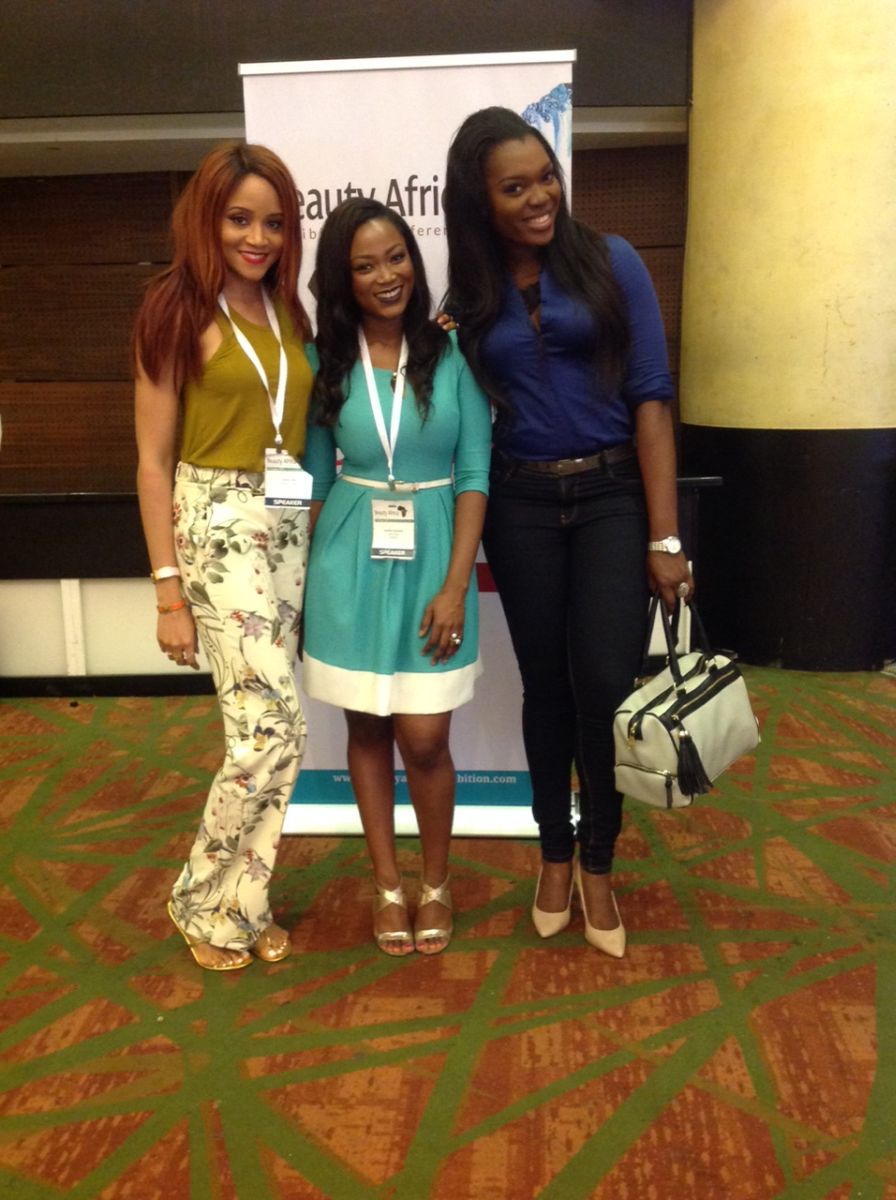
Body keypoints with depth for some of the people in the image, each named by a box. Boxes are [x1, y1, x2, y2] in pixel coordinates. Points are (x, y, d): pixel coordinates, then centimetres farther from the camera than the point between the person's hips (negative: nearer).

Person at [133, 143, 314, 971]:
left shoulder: (287, 312, 11)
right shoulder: (180, 312, -6)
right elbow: (153, 461, -7)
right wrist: (169, 592, -11)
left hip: (290, 528, 6)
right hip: (219, 529, -6)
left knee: (261, 729, 9)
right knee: (276, 728, -8)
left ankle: (243, 900, 25)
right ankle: (204, 901, 14)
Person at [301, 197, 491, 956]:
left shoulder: (452, 353, -4)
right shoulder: (325, 362, 1)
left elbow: (475, 476, -5)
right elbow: (315, 479, 7)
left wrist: (455, 586, -11)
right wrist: (308, 579, 4)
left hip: (431, 563, -2)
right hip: (351, 567, 2)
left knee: (424, 738, 0)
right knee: (368, 728, 11)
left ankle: (437, 881, 25)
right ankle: (387, 883, 28)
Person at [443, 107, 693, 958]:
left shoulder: (610, 263, -2)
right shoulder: (469, 297, 5)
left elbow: (650, 398, -7)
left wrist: (664, 536, -12)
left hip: (613, 495, -2)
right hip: (520, 505, 2)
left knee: (606, 684, -8)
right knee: (547, 686, 9)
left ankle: (597, 865, 16)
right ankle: (555, 854, 28)